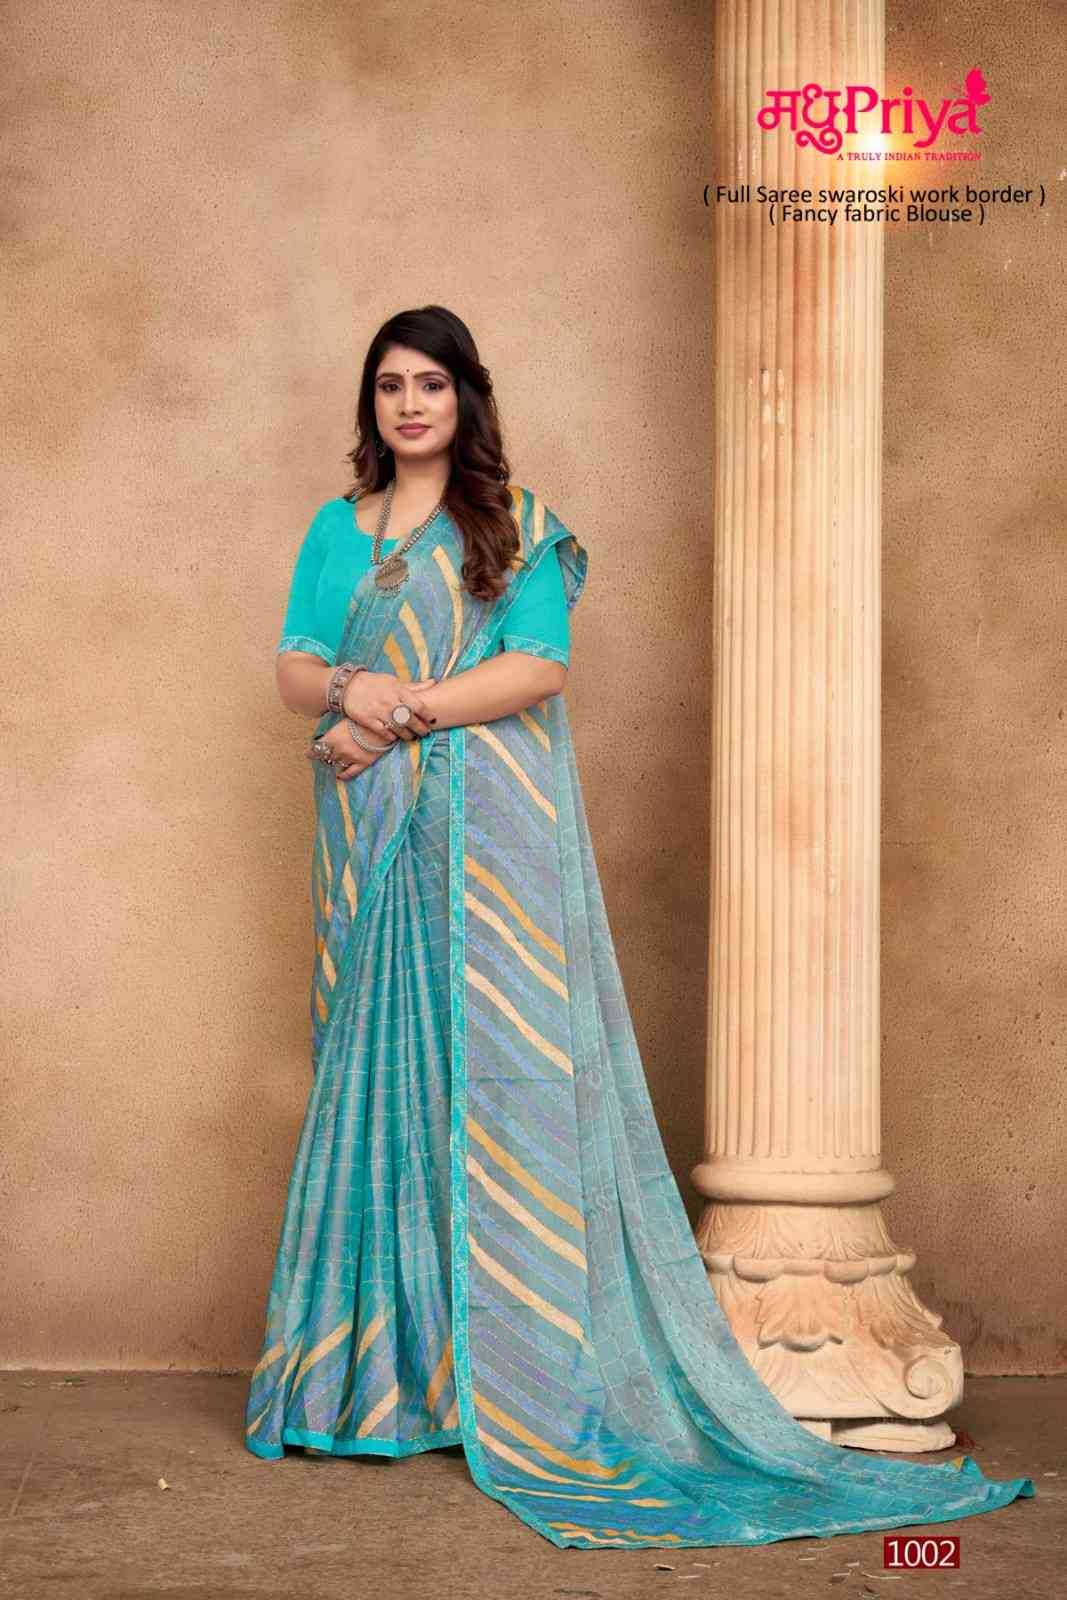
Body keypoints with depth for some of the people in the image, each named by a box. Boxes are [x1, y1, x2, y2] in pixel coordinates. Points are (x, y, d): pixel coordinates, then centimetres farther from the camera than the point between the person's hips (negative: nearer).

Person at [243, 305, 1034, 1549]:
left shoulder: (516, 524, 5)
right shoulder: (338, 529, 16)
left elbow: (539, 667, -7)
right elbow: (294, 666, 9)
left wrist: (403, 709, -13)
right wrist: (350, 688, -13)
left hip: (488, 834, -3)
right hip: (370, 836, 4)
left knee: (491, 1055, -7)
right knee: (372, 1063, 1)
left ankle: (515, 1374, -2)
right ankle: (376, 1357, 9)